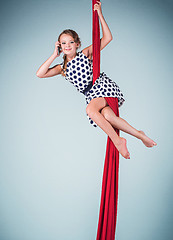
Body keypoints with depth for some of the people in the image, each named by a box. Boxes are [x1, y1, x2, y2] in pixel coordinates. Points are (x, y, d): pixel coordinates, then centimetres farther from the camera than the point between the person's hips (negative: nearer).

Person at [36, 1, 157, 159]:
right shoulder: (62, 68, 16)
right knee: (106, 115, -29)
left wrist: (100, 14, 2)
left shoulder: (85, 54, 9)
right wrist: (55, 55, 5)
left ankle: (117, 140, -25)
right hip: (91, 95, 3)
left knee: (90, 110, -33)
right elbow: (40, 74, 3)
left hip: (103, 85, -3)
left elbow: (108, 38, 3)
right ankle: (139, 135, -17)